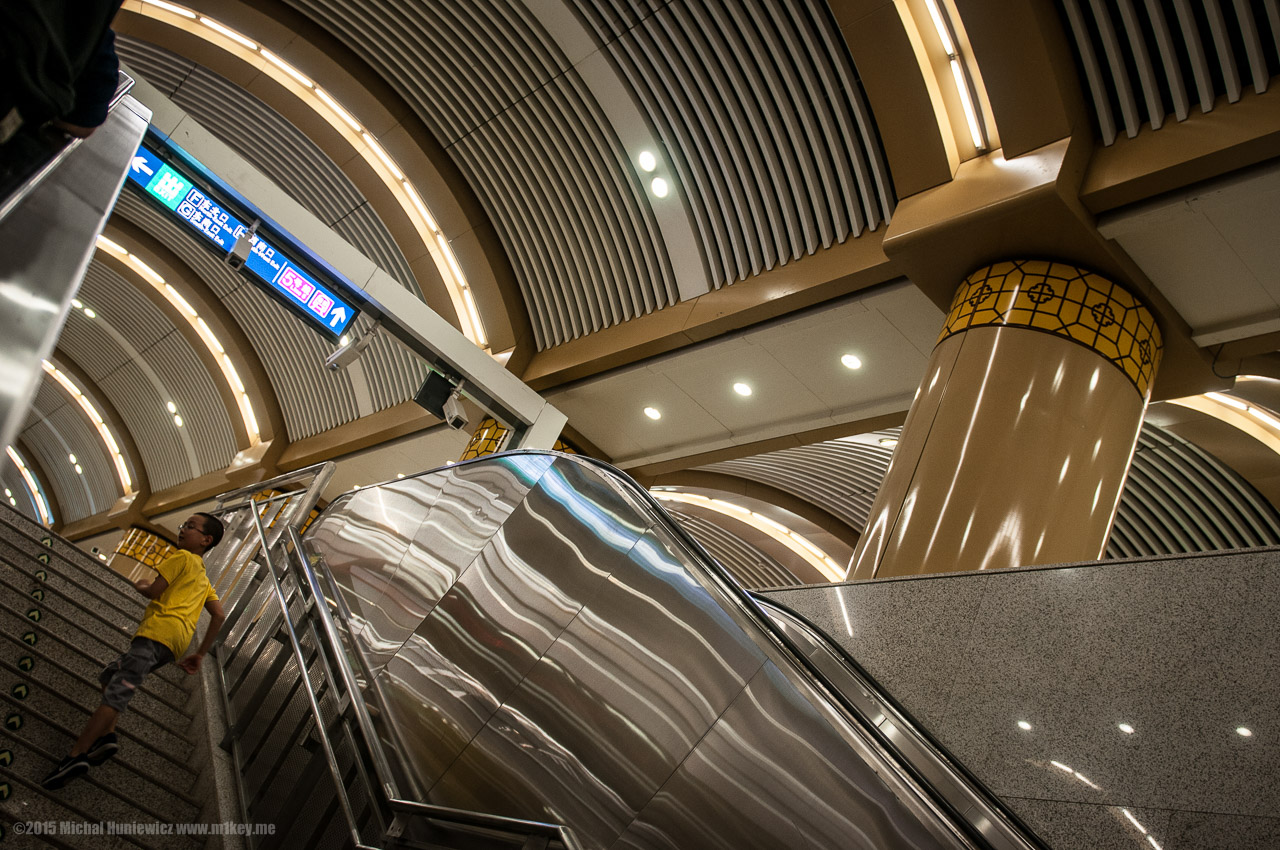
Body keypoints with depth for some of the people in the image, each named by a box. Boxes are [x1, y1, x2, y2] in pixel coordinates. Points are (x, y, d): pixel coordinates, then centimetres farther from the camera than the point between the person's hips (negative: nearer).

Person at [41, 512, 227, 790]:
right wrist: (200, 655, 19)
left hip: (160, 630, -9)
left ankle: (76, 755, -23)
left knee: (116, 693, -15)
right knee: (110, 674, 21)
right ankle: (107, 735, 5)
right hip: (175, 643, 9)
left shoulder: (182, 557, 4)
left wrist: (140, 586, 18)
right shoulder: (203, 579, 27)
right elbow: (219, 616, 18)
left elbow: (154, 591, -6)